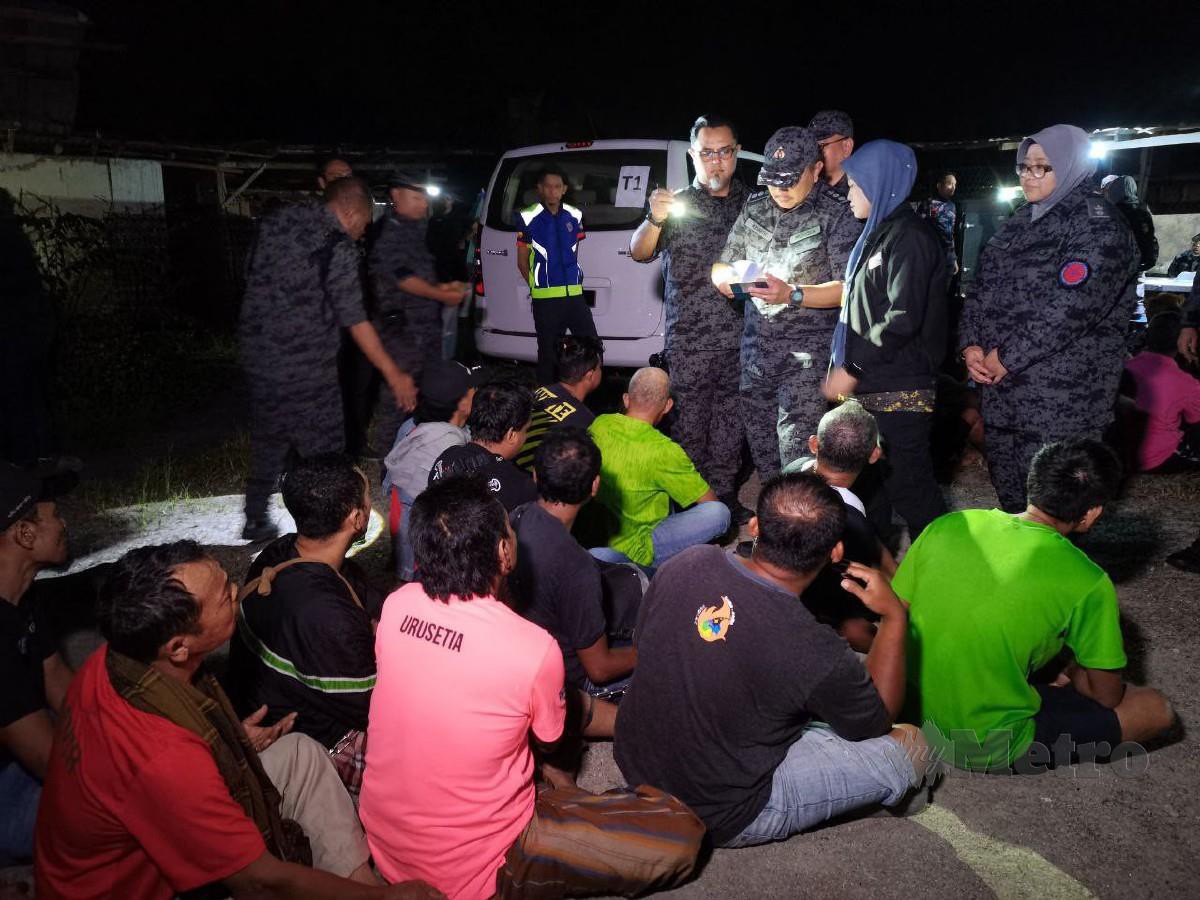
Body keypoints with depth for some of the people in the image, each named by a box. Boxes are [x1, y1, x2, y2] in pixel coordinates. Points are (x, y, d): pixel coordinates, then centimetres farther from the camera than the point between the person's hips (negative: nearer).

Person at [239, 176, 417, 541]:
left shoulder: (277, 221, 5)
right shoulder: (339, 247, -16)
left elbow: (256, 279, 15)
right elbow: (356, 321, -16)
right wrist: (395, 375, -11)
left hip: (257, 354, 8)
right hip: (305, 369, -7)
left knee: (268, 444, 22)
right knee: (324, 455, 5)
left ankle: (255, 521, 33)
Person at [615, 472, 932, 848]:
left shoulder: (685, 564, -17)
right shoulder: (817, 654, -31)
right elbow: (879, 720, -7)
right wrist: (895, 617, -1)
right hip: (717, 821, -5)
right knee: (910, 745, 1)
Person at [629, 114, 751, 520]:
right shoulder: (677, 205, 2)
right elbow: (639, 252, -10)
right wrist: (654, 220, -31)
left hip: (740, 340, 3)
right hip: (689, 341, -3)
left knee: (730, 425, 9)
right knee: (690, 426, 0)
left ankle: (724, 496, 21)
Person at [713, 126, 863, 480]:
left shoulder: (835, 216, -6)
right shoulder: (754, 207, 10)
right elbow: (722, 264, 16)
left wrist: (792, 294, -25)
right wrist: (724, 277, -9)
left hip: (807, 351, -6)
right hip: (756, 344, 6)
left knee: (796, 448, -12)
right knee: (758, 438, 13)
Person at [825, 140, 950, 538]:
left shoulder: (909, 237, -11)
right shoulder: (877, 234, 17)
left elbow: (903, 319, -20)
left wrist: (852, 369, -16)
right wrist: (842, 367, 15)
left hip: (900, 391, -9)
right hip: (871, 386, 9)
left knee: (908, 484, -4)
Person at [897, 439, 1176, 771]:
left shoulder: (947, 525, -7)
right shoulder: (1087, 584, -17)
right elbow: (1107, 697, -5)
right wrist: (1073, 673, 19)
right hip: (990, 749, -6)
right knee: (1156, 709, 8)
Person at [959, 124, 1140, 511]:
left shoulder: (1098, 226, -9)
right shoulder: (1021, 222, 15)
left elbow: (1072, 307, -21)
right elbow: (983, 287, 13)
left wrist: (1007, 358, -17)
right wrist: (971, 345, -2)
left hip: (1059, 399, -8)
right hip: (999, 387, 8)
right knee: (1008, 493, 17)